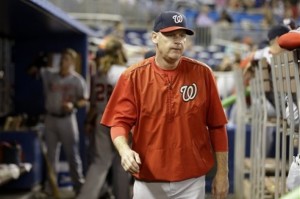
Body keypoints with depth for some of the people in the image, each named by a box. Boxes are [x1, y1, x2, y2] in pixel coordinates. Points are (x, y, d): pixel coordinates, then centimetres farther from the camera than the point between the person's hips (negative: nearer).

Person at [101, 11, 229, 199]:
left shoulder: (202, 73, -1)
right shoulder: (134, 76, -3)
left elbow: (216, 125, 1)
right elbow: (120, 121, -5)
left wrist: (222, 173, 1)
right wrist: (125, 150, -26)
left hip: (191, 181, 0)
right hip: (148, 180, 0)